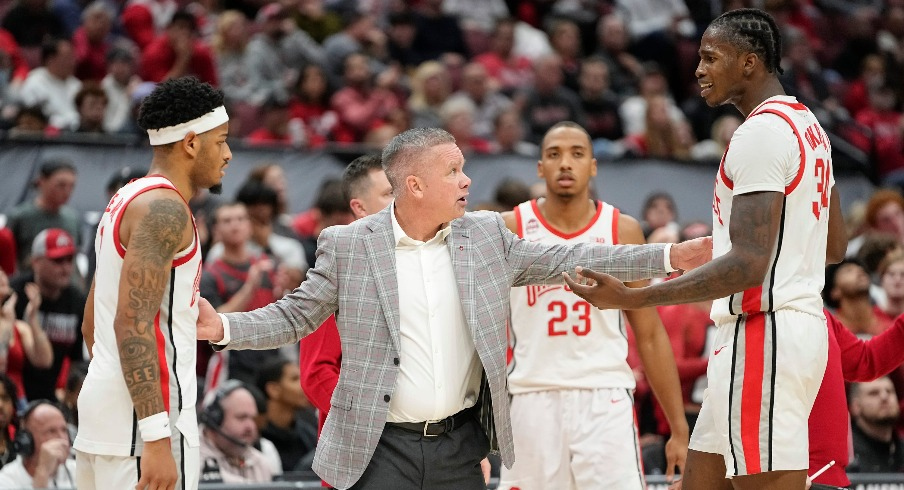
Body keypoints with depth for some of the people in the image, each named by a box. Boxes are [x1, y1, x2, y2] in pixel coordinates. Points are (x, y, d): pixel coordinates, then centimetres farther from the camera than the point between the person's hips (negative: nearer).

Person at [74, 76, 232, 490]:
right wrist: (158, 437, -26)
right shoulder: (164, 209, -13)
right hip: (144, 417, -10)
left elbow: (93, 325, 25)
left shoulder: (125, 201, 18)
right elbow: (132, 324, -22)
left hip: (100, 404, 10)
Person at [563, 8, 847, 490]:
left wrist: (632, 299, -24)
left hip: (762, 337, -11)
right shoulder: (807, 126, 17)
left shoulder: (761, 132, -15)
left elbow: (749, 265, -23)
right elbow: (834, 246, 25)